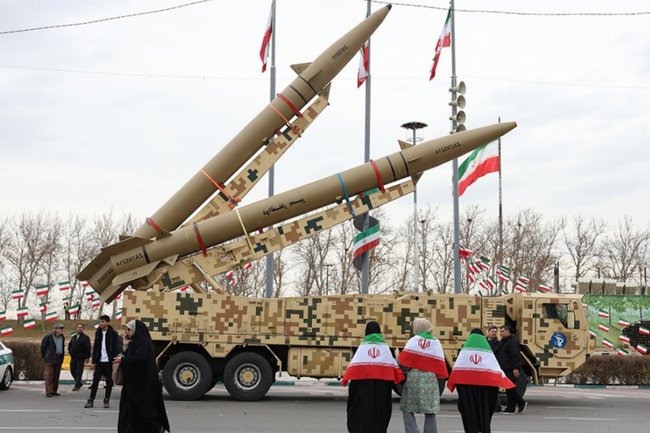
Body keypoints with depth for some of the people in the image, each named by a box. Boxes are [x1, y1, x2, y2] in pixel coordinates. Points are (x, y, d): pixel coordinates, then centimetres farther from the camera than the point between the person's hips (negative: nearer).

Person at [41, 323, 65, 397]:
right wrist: (44, 356, 2)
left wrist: (61, 358, 15)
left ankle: (54, 391, 15)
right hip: (50, 359, -6)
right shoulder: (48, 337, -8)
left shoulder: (62, 337, 11)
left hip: (59, 359, 6)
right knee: (49, 375, -8)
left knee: (56, 375, 8)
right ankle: (48, 392, -8)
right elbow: (43, 346, -1)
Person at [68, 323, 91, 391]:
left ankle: (77, 385, -1)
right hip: (73, 358, 6)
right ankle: (79, 383, 24)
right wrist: (70, 351, 11)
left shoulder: (86, 338, -4)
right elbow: (69, 345, 27)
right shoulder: (73, 337, 15)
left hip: (81, 358, -6)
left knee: (79, 372, -5)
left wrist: (87, 357, -15)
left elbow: (88, 348, -10)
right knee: (72, 371, 9)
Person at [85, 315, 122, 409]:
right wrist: (94, 361, 6)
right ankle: (91, 400, 4)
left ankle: (106, 400, 12)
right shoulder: (98, 332, 9)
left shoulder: (113, 333, -4)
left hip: (108, 361, -3)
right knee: (95, 380, 2)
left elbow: (116, 348, -6)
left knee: (109, 381, 4)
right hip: (99, 361, 4)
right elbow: (95, 347, 12)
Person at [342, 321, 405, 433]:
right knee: (379, 410, 10)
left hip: (364, 382, -1)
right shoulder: (385, 347, 8)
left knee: (362, 409, 5)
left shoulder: (363, 346, 3)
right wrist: (399, 378, 6)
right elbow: (392, 365, 1)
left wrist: (346, 378, -6)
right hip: (382, 382, 1)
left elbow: (354, 364, -6)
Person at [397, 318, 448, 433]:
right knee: (430, 413, 6)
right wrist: (439, 376, 13)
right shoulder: (436, 342, 10)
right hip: (430, 379, 2)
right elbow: (440, 364, 5)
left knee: (407, 410, 5)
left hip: (414, 378, -2)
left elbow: (402, 360, -4)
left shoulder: (413, 340, 2)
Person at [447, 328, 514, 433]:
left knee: (469, 410, 3)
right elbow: (496, 369, -2)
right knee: (484, 410, 14)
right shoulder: (488, 351, 8)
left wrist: (452, 383, -5)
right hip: (485, 383, 1)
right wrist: (503, 381, -1)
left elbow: (457, 368, -5)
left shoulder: (465, 350, 5)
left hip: (466, 383, -1)